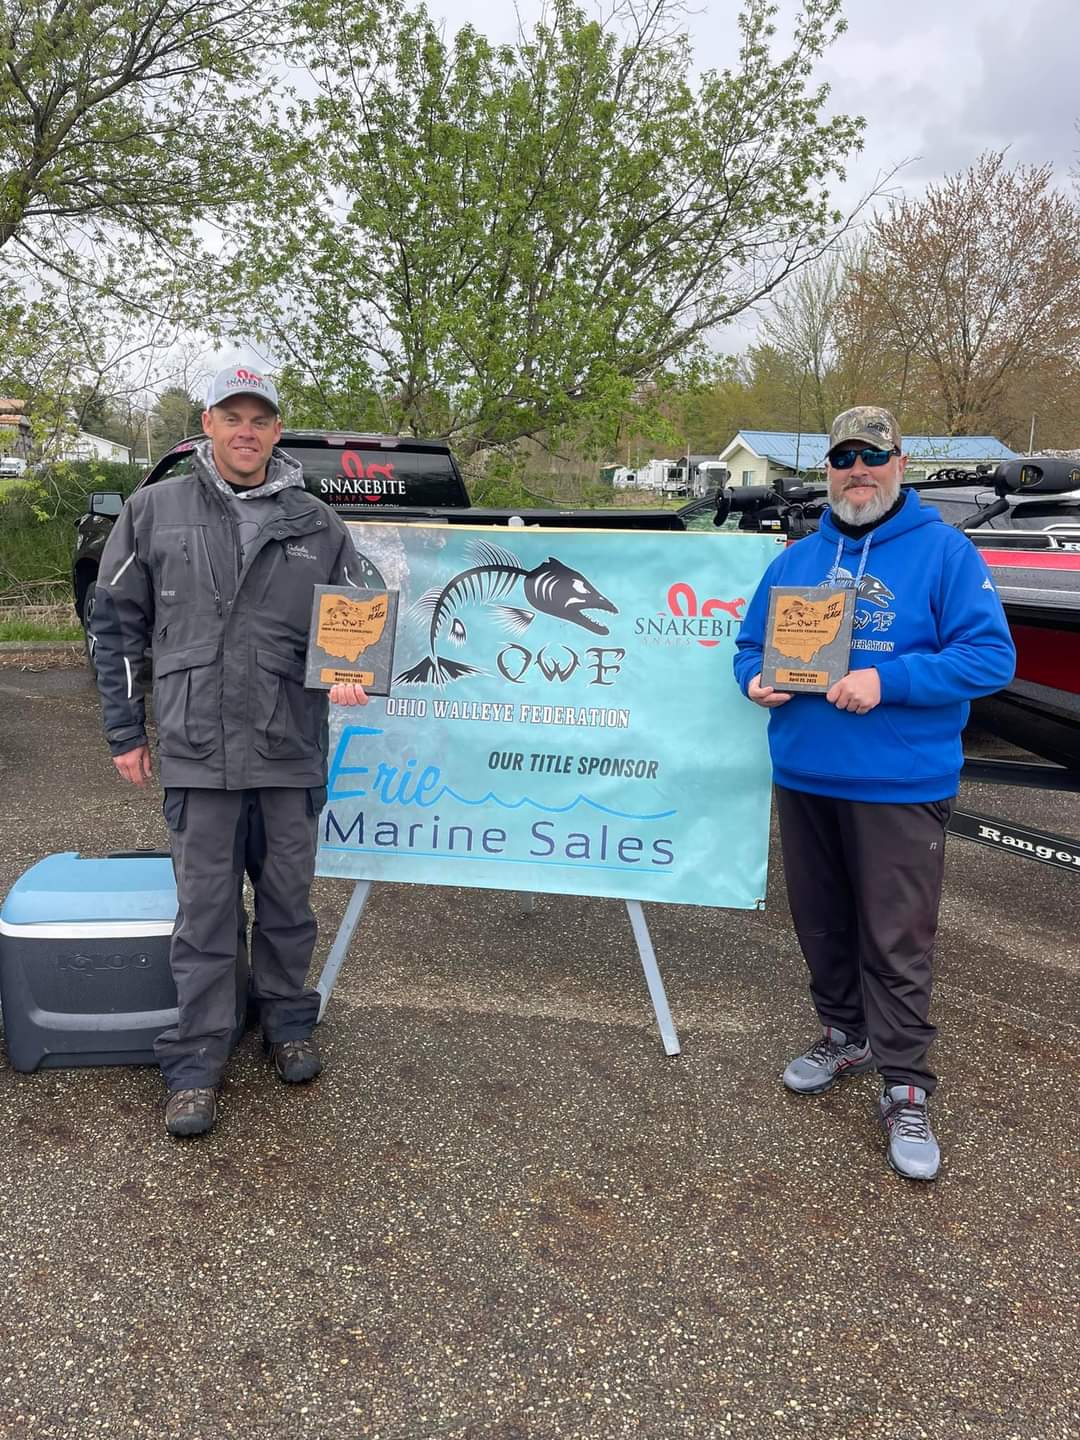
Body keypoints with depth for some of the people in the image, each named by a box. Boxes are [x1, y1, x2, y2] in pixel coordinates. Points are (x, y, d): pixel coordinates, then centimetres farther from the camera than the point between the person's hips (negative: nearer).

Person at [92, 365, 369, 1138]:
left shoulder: (319, 525, 4)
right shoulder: (155, 510, 2)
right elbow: (117, 623, 7)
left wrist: (351, 675, -11)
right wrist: (125, 730, 6)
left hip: (291, 753, 1)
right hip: (197, 753, -1)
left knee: (289, 902, 14)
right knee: (206, 914, 5)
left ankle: (289, 1023, 33)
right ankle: (195, 1061, 18)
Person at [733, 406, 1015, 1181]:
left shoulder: (944, 552, -6)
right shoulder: (796, 559, 11)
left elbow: (991, 656, -12)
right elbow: (752, 644, 18)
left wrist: (886, 681, -23)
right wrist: (756, 680, -5)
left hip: (900, 786, -5)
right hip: (803, 779, 6)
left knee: (896, 942, -1)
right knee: (822, 927, 17)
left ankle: (906, 1089, 13)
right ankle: (845, 1036, 37)